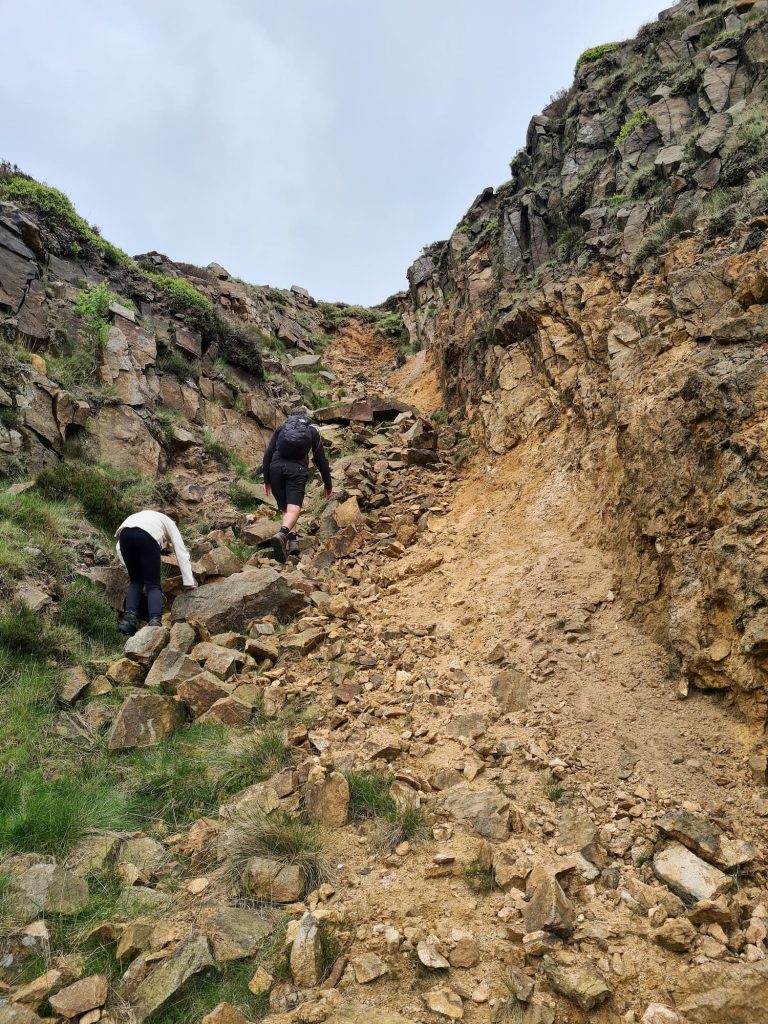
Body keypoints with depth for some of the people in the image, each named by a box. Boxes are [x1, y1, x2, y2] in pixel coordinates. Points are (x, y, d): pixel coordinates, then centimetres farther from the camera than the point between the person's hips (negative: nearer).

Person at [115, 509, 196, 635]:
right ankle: (155, 621, -16)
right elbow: (181, 553, 25)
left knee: (136, 581, 19)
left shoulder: (141, 516, 44)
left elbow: (119, 548, 29)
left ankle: (129, 617, -1)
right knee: (153, 584, 5)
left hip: (125, 534, 3)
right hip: (148, 535, -3)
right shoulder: (169, 523, 37)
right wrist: (189, 582, 22)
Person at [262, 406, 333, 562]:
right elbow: (320, 459, 19)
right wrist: (328, 483, 26)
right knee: (293, 509, -15)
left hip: (276, 467, 2)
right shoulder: (312, 431, 22)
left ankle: (292, 539, -4)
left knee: (285, 508, 13)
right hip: (297, 469, -2)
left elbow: (268, 453, 16)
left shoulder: (281, 427, 24)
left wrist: (266, 479, 21)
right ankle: (282, 534, -42)